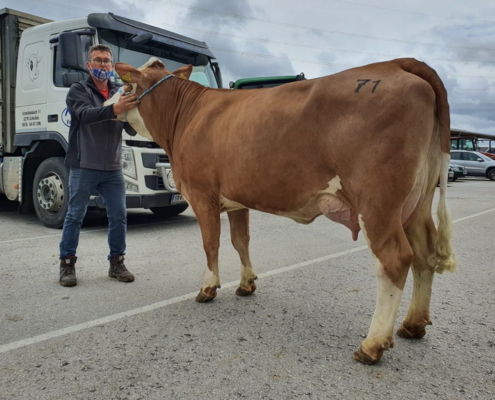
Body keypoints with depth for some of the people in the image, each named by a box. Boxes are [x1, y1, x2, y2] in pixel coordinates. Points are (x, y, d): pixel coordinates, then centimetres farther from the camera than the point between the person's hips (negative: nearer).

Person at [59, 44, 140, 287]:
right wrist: (114, 109, -38)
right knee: (75, 215, 2)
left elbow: (132, 130, 7)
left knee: (119, 216, 2)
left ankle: (117, 262, 15)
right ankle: (67, 264, 13)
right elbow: (86, 114, -21)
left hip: (113, 168, 4)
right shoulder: (78, 90, 2)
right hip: (83, 167, -3)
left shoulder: (119, 94, 13)